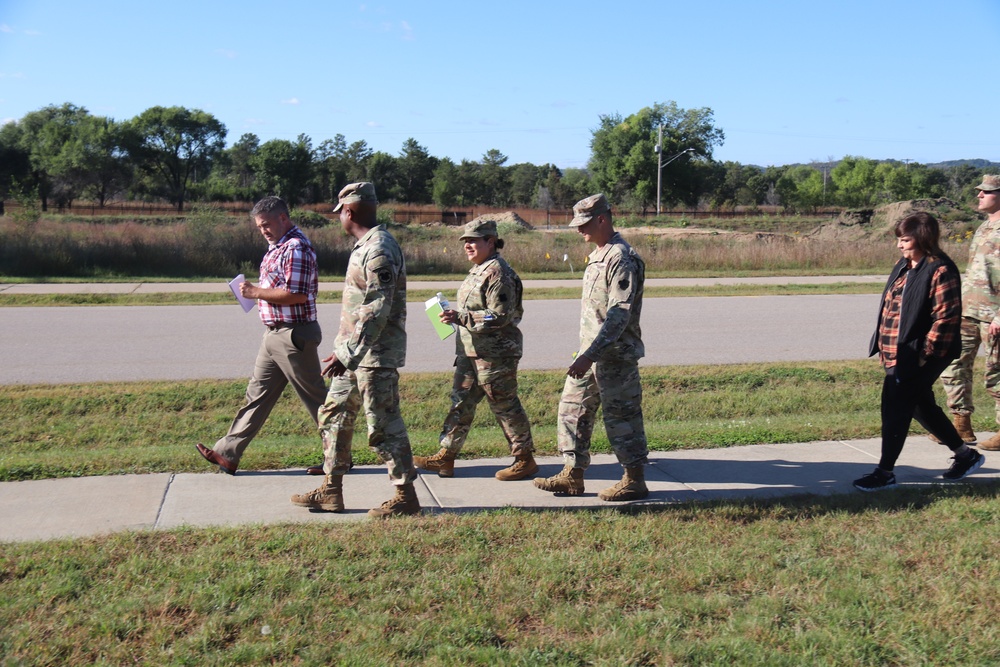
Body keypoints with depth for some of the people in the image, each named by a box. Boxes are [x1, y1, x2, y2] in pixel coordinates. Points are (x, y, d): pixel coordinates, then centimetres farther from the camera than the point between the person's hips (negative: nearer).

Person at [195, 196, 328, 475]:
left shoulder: (296, 248, -17)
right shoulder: (277, 246, 14)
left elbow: (297, 294, -25)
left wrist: (257, 292, -19)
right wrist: (257, 292, 7)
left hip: (294, 335, -10)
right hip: (274, 334, 10)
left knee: (315, 397, 1)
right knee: (257, 394, 12)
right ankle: (227, 453, 17)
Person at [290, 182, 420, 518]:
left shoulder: (379, 251, -19)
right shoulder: (365, 246, 14)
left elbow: (377, 312, -25)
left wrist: (347, 354, -24)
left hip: (375, 355, -11)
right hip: (354, 352, 11)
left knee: (383, 426, -3)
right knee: (333, 415, 14)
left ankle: (406, 496, 8)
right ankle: (331, 490, 23)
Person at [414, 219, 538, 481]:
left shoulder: (498, 273, -18)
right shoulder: (478, 270, 14)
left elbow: (500, 317, -24)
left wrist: (459, 318, -26)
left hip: (495, 355, -10)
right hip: (471, 352, 10)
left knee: (505, 406, 0)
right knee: (461, 403, 12)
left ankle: (525, 460, 13)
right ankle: (445, 458, 18)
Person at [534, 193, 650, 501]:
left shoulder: (622, 258, -17)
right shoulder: (597, 255, 15)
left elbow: (619, 315, -23)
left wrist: (589, 356, -27)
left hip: (615, 356, -10)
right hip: (591, 352, 10)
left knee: (621, 416, -1)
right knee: (573, 409, 11)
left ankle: (634, 481, 11)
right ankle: (572, 475, 19)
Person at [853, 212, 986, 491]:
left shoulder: (940, 270, -15)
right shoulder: (903, 266, 12)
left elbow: (946, 317, -18)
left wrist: (924, 353, -20)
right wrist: (885, 347, 15)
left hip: (919, 356, -9)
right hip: (897, 353, 9)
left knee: (895, 408, -5)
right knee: (922, 406, 18)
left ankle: (885, 473, 5)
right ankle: (965, 454, 35)